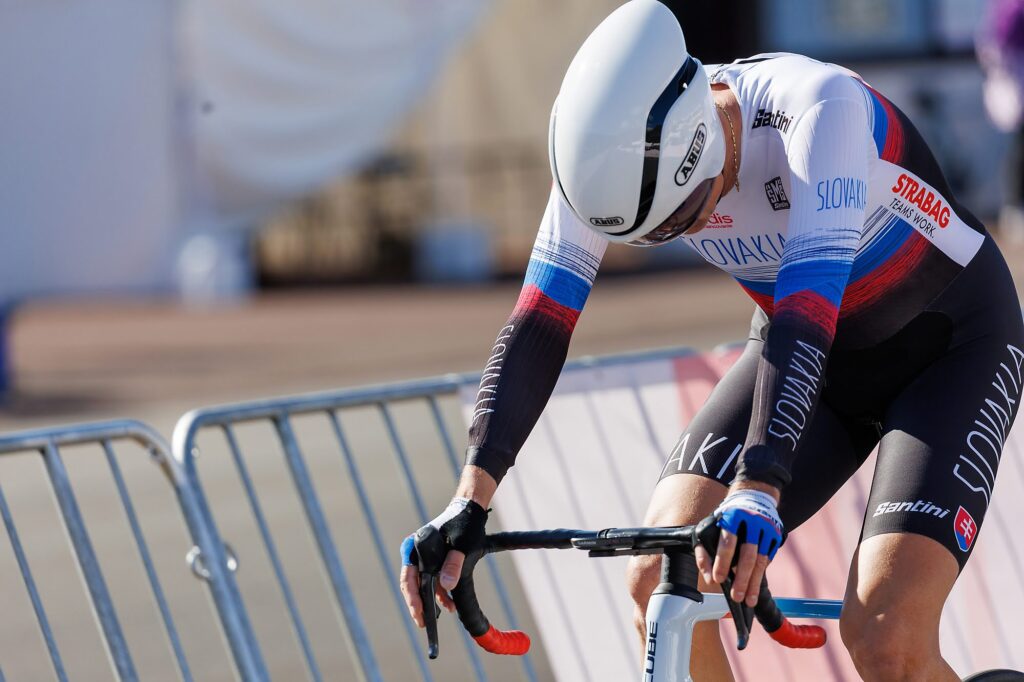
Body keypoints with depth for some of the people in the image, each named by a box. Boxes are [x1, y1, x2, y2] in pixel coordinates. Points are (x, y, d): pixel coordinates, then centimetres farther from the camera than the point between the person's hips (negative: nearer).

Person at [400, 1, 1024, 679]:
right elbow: (537, 325, -20)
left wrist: (758, 494, -56)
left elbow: (806, 313, -45)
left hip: (952, 346, -5)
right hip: (816, 357, 5)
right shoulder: (617, 154, -19)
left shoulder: (816, 108, -35)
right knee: (658, 582, -15)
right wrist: (470, 499, -32)